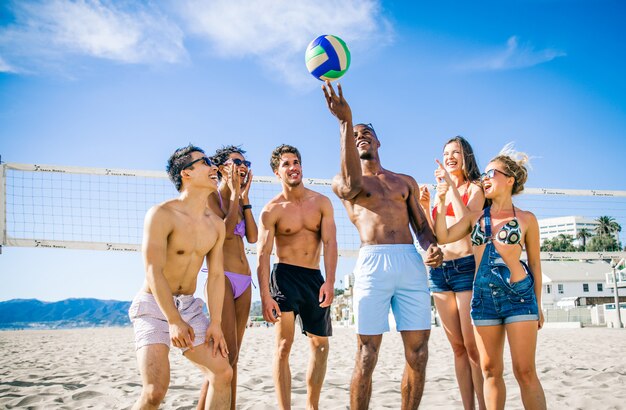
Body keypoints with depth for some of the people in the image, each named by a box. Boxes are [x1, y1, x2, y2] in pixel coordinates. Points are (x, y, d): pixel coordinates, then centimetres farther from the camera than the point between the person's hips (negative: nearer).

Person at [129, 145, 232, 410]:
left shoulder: (216, 224, 5)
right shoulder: (162, 214, -16)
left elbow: (215, 275, 4)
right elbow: (154, 272, -21)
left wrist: (215, 323, -4)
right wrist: (174, 321, -27)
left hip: (189, 306, 7)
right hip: (153, 305, -6)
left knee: (223, 373, 0)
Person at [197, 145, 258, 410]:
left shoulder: (240, 201, 18)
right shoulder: (211, 196, -2)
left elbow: (252, 237, 6)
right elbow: (225, 231, -16)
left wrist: (245, 196, 5)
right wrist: (235, 193, -7)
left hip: (244, 282, 7)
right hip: (222, 278, -7)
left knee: (233, 356, 7)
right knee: (226, 354, -16)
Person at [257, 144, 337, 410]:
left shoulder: (322, 203, 4)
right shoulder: (271, 210, -4)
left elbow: (329, 242, -4)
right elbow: (263, 254, -9)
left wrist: (329, 281, -17)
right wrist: (265, 296, -19)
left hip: (315, 278, 4)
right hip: (285, 276, -4)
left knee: (320, 345, 10)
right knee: (284, 345, -9)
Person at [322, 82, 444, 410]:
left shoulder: (405, 182, 24)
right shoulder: (341, 181, 14)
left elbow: (422, 226, 21)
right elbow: (353, 186, -12)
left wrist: (432, 248, -4)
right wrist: (345, 122, -16)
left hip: (412, 263, 3)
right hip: (373, 263, -3)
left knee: (418, 353, 2)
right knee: (366, 356, -5)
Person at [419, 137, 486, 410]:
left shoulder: (474, 188, 3)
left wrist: (451, 185, -12)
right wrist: (425, 208, 5)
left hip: (466, 266, -6)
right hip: (439, 270, 6)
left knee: (473, 346, -9)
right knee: (458, 347, 7)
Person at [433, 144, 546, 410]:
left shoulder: (526, 219, 3)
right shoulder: (475, 217, 11)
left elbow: (534, 263, 7)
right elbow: (443, 237, 3)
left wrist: (538, 305, 8)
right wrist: (441, 201, -2)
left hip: (519, 295, -3)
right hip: (483, 297, 3)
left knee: (525, 372, -4)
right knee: (490, 370, 7)